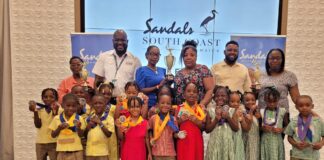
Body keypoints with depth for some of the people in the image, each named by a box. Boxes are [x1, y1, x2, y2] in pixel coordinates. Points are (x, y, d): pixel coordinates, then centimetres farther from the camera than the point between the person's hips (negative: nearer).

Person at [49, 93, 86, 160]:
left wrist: (78, 128, -21)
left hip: (76, 150, -1)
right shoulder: (57, 118, 0)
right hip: (62, 151, 1)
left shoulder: (79, 118, -4)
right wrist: (59, 128, -13)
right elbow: (53, 135, 4)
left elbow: (81, 135, -2)